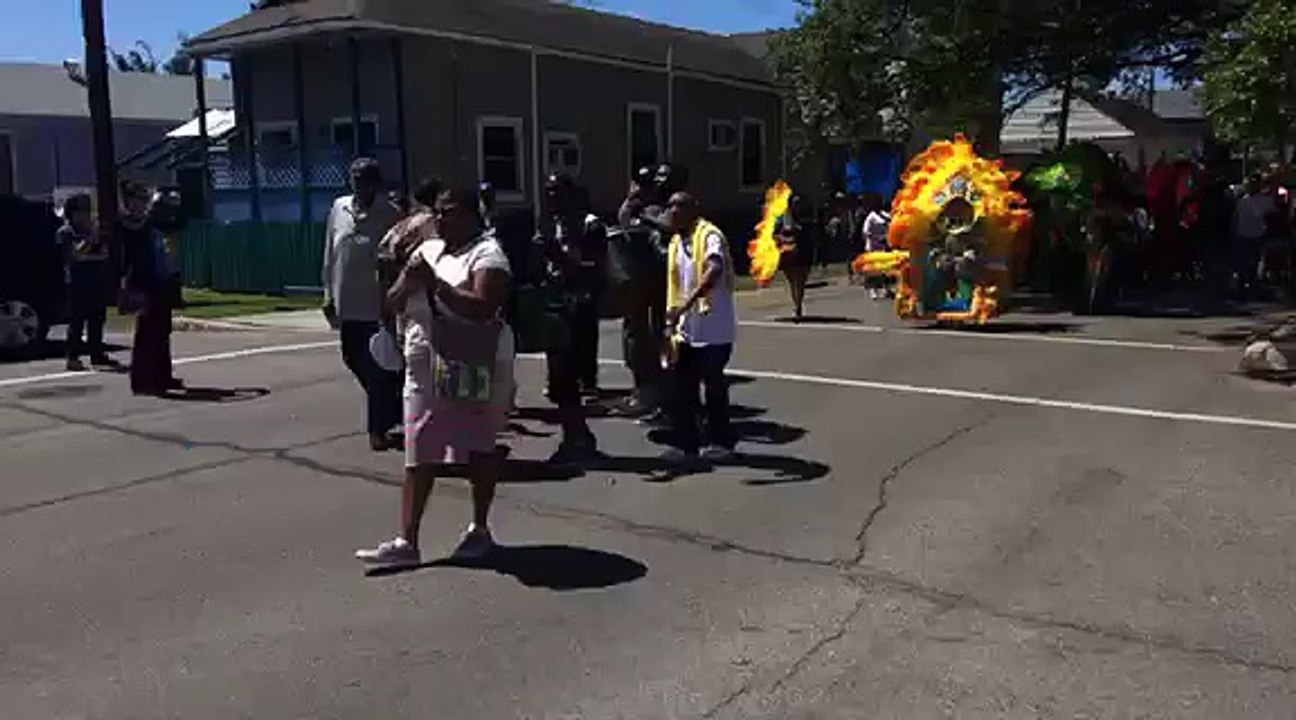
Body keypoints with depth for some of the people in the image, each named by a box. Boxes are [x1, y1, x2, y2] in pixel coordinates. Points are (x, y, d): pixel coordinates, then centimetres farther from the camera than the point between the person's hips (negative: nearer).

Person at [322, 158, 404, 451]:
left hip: (377, 304, -6)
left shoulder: (389, 215, -7)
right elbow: (329, 254, 13)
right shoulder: (339, 208, 8)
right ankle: (389, 410, 36)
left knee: (378, 370, -2)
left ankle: (379, 429, 8)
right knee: (354, 361, 16)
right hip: (347, 303, 6)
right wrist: (329, 293, 10)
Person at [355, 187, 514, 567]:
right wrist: (408, 281, -8)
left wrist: (434, 282, -25)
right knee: (419, 454, 2)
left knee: (479, 448, 9)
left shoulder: (486, 253, -9)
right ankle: (407, 541, 4)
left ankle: (480, 529, 23)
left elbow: (484, 308, -24)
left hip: (474, 369, -6)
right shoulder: (427, 250, 13)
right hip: (426, 368, 6)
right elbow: (393, 302, 13)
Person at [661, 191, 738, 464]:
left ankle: (720, 442, 18)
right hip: (686, 329, 7)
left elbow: (715, 271, -31)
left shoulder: (709, 235, -12)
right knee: (681, 385, 6)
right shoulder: (676, 243, 13)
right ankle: (684, 442, 14)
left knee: (714, 385, 3)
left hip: (712, 328, -7)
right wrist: (671, 319, 12)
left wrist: (687, 303, -39)